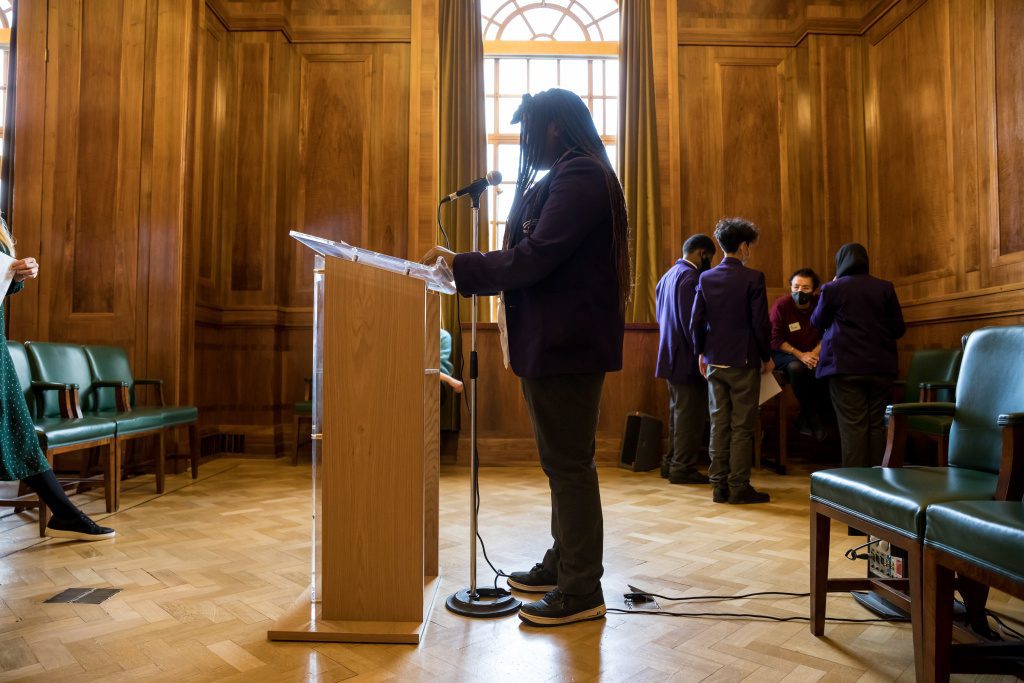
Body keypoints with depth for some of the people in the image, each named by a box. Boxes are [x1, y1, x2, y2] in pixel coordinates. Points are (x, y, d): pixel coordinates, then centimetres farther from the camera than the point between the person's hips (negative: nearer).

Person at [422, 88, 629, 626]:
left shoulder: (579, 177, -13)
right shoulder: (564, 178, 21)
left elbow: (533, 258, -21)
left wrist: (460, 265, -12)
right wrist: (470, 270, 13)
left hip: (567, 344, -11)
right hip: (553, 340, 11)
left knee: (569, 464, -4)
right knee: (562, 461, 17)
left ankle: (582, 591, 8)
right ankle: (563, 564, 31)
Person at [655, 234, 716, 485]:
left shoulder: (668, 276, 15)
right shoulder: (690, 276, -15)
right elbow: (691, 321, -21)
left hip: (670, 356, 10)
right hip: (686, 358, -10)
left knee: (678, 411, 16)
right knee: (690, 414, -3)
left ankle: (671, 464, 21)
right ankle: (683, 468, 2)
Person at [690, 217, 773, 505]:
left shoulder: (706, 278, 3)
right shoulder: (753, 278, -10)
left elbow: (696, 322, 4)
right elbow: (760, 323, -10)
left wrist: (701, 353, 16)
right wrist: (767, 357, 3)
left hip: (714, 362, 5)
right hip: (744, 361, -4)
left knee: (719, 424, 9)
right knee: (742, 427, 2)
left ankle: (719, 486, 14)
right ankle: (739, 488, 6)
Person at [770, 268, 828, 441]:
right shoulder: (781, 305, -14)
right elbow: (775, 339, -13)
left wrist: (815, 352, -17)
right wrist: (800, 355, -21)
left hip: (813, 352, 3)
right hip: (784, 352, -3)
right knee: (796, 367, -36)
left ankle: (804, 419, -8)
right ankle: (813, 417, -16)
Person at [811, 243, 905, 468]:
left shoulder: (832, 288, -3)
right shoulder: (885, 288, 4)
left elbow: (817, 322, 11)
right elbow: (898, 329, 7)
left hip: (845, 366, -3)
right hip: (880, 367, 3)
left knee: (852, 426, -2)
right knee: (876, 425, 10)